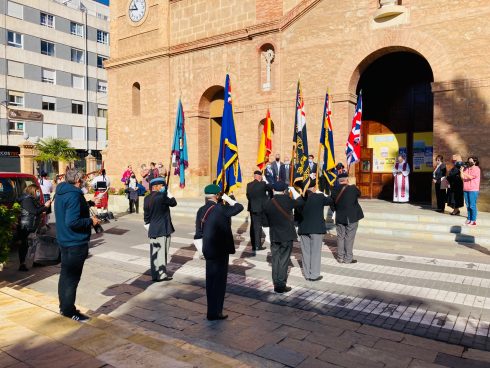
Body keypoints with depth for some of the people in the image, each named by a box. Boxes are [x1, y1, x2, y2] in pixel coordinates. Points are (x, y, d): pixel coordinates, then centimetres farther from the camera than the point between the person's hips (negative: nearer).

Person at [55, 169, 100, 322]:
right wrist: (91, 221, -16)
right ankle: (69, 310, 11)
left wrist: (87, 205, 12)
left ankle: (64, 306, 31)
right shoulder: (74, 195, -22)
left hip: (64, 240, 10)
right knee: (72, 277, 1)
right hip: (76, 242, -10)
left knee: (65, 274, 19)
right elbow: (72, 222, -28)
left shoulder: (61, 192, 8)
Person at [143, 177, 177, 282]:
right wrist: (168, 193, 2)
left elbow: (146, 215, 12)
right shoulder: (161, 196, -15)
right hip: (163, 230, -7)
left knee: (154, 253, 12)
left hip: (152, 230, 7)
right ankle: (161, 275, 8)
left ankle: (155, 275, 20)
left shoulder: (147, 198, 8)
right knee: (162, 252, 2)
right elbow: (173, 203, -3)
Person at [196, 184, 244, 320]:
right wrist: (227, 198, -4)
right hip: (220, 251, -7)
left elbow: (199, 233, 6)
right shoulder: (220, 209, -18)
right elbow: (239, 207, -14)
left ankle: (212, 311, 30)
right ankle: (215, 313, 12)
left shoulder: (201, 211, 4)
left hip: (208, 250, 8)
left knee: (211, 280, 17)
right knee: (219, 281, 4)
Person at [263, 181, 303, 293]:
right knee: (284, 260, 2)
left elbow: (266, 220, 5)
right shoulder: (287, 200, -13)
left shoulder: (268, 203, -3)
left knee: (275, 259, 12)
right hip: (287, 235, -3)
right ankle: (281, 285, 6)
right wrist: (293, 190, 11)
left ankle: (276, 284, 18)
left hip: (274, 236, 3)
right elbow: (300, 202, 4)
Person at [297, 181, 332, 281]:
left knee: (306, 252, 11)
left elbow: (297, 214, 5)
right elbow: (331, 201, 7)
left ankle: (307, 274, 18)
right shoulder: (319, 197, -10)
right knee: (315, 252, 5)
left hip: (303, 229, 4)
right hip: (316, 228, -4)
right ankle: (314, 275, 8)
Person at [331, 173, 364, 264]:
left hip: (339, 218, 3)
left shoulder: (334, 191, -4)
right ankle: (348, 258, 8)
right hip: (352, 217, -3)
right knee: (349, 238, 4)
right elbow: (359, 194, 7)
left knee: (340, 237, 11)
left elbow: (333, 204, 2)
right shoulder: (353, 189, -13)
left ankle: (340, 257, 17)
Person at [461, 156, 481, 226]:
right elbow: (462, 178, 6)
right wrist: (461, 171, -6)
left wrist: (463, 172, -23)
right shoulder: (466, 168, 13)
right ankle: (469, 219, 15)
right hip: (466, 189, 6)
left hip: (473, 190, -6)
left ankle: (473, 221, -3)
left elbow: (471, 177, -17)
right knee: (468, 205, 9)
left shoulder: (476, 169, -4)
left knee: (472, 205, -6)